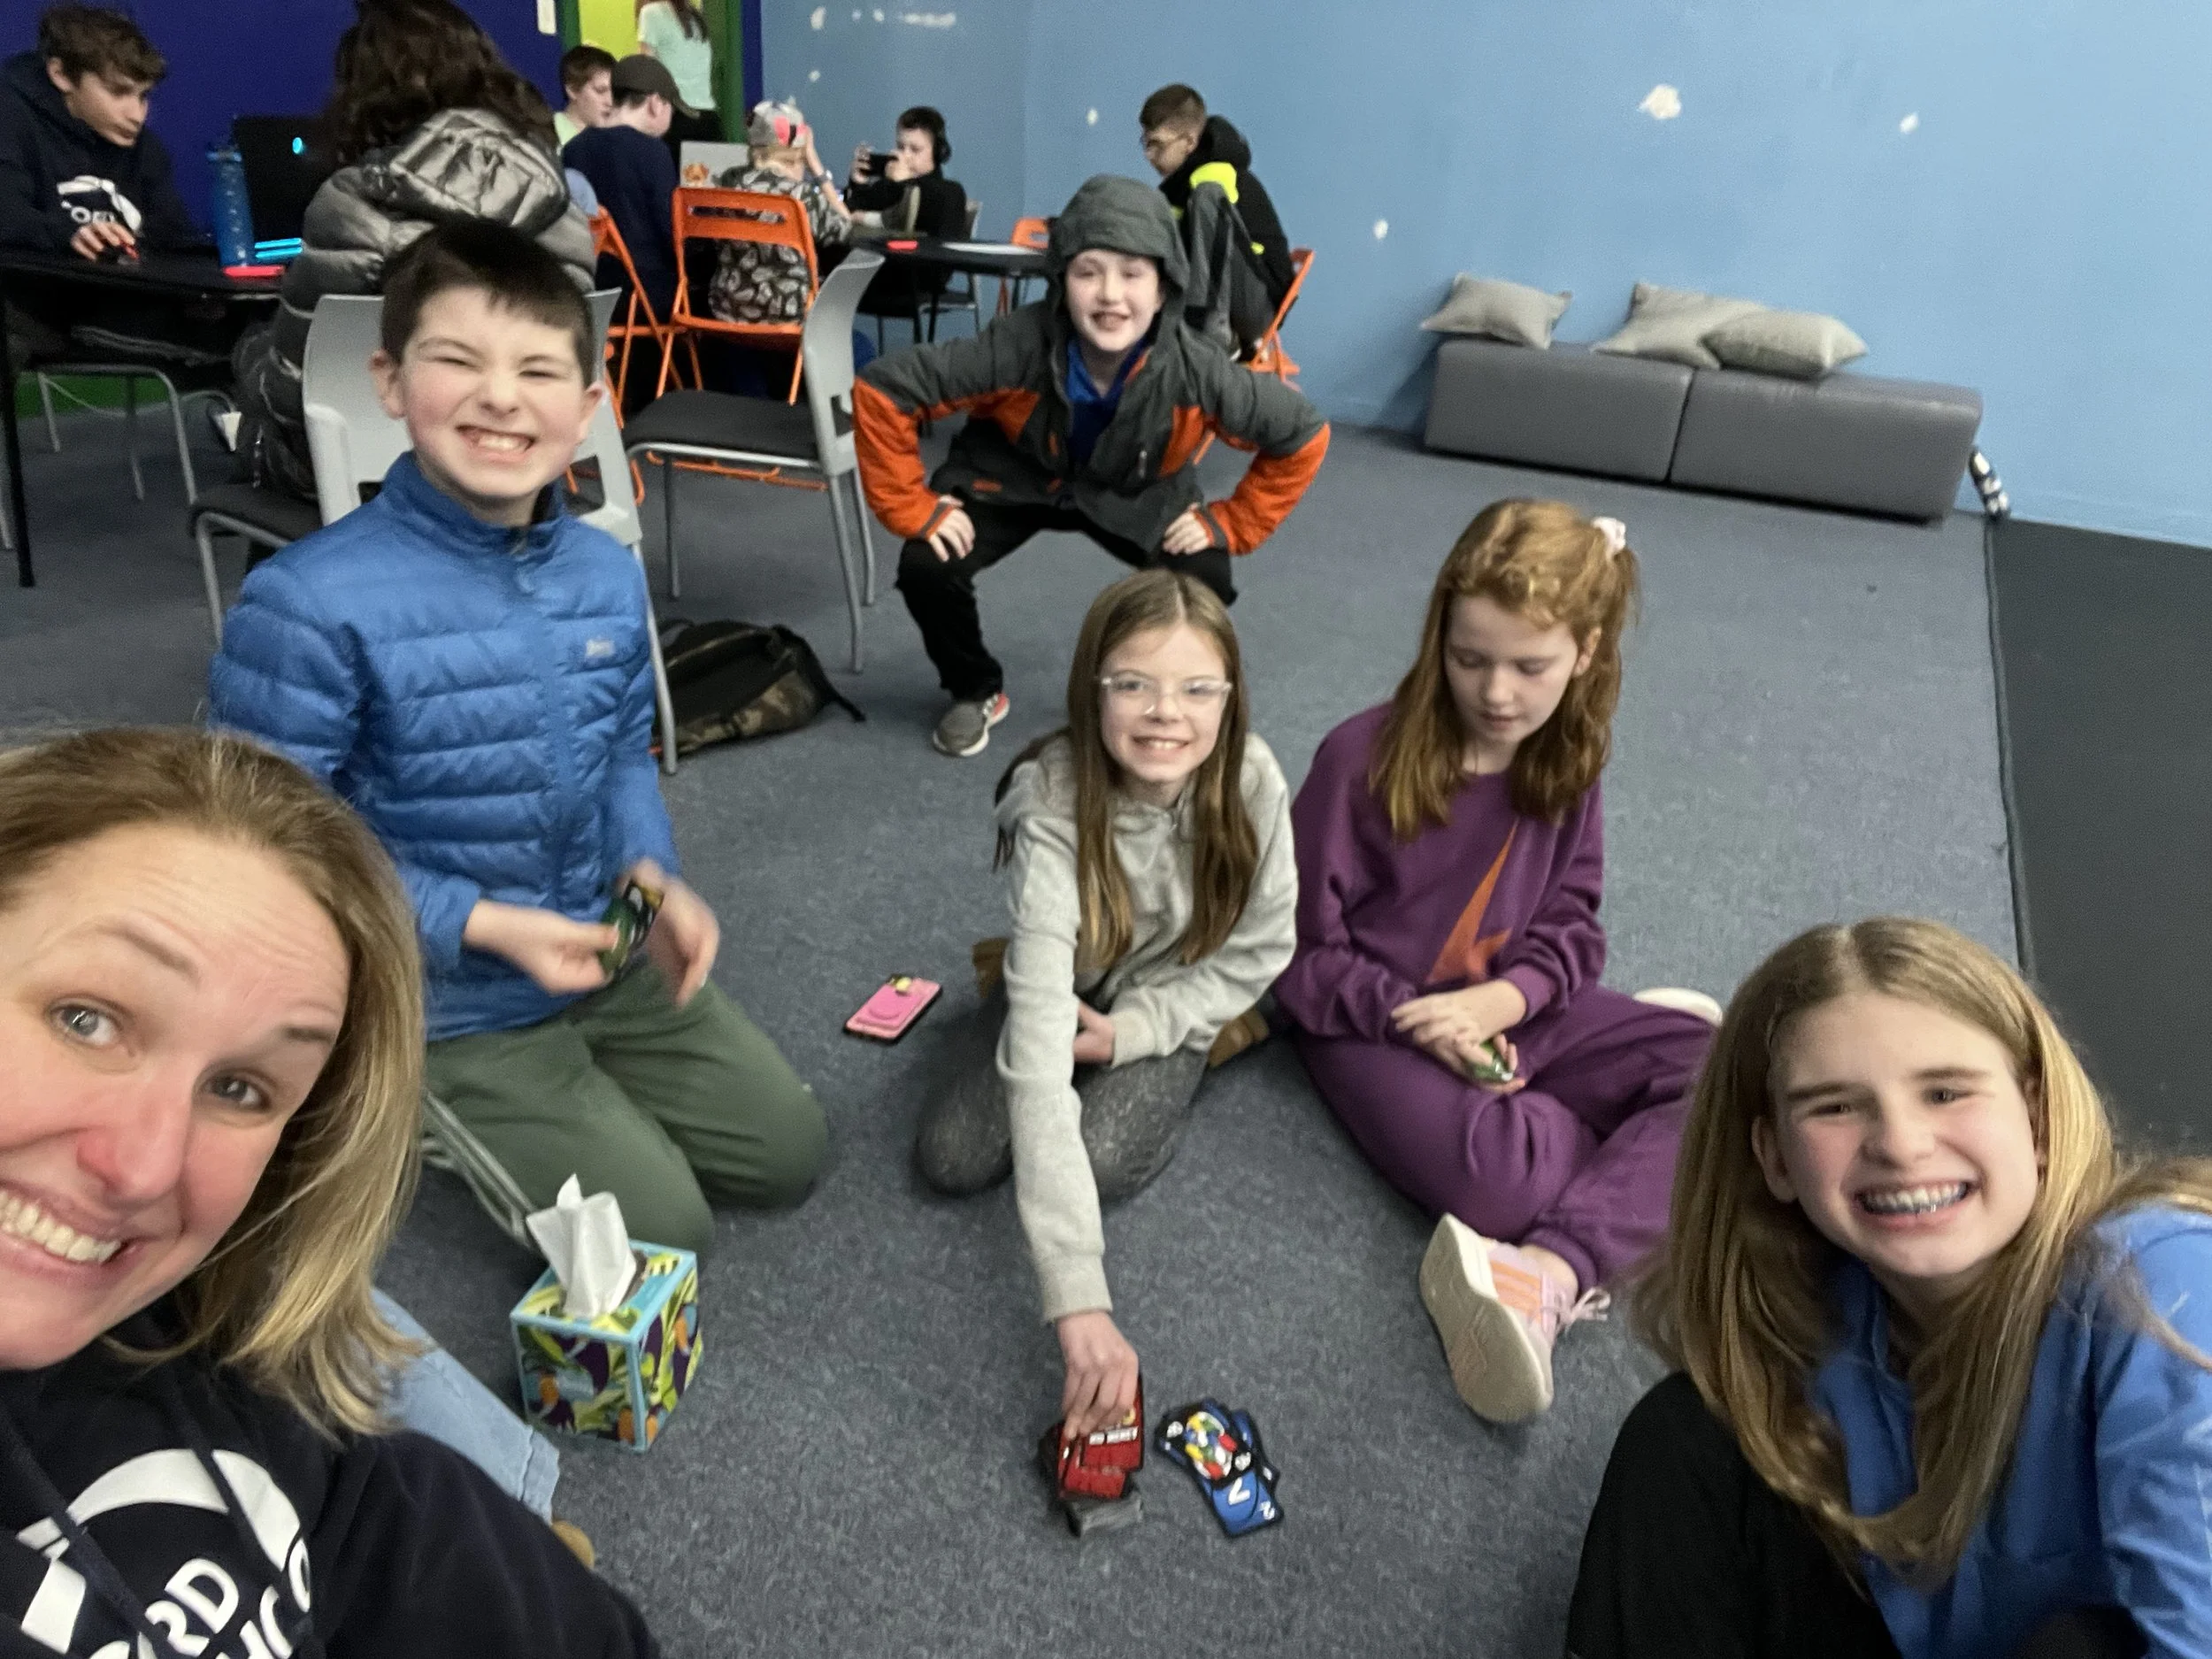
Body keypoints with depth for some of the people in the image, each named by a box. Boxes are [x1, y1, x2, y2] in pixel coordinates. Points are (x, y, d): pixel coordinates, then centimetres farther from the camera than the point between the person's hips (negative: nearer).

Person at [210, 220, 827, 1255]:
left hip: (607, 956, 6)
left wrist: (651, 878, -11)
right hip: (445, 1001, -6)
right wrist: (479, 926, -24)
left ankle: (582, 1100, 27)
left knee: (785, 1155, 13)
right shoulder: (312, 603, -25)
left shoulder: (607, 575, -6)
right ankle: (439, 1112, 17)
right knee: (662, 1236, -3)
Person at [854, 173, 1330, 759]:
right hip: (1012, 480, -1)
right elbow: (880, 391, -31)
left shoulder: (1194, 370, -32)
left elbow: (1303, 434, -18)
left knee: (1207, 580, -21)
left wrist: (1231, 522, -19)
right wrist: (915, 508, -28)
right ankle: (976, 691, 10)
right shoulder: (1017, 345, -37)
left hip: (1137, 496, 1)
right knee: (926, 567, -22)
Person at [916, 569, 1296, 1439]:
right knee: (952, 1157, -14)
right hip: (1070, 987, 0)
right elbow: (1039, 1043, -45)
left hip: (1172, 998, 0)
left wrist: (1132, 1031, -22)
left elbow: (1258, 950, -10)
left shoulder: (1250, 783, -28)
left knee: (1108, 1161, -23)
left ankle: (1192, 1061, 9)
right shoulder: (1054, 812, -37)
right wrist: (1077, 1296, -51)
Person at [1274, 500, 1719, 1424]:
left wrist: (1501, 1000, -19)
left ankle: (1553, 1274, -30)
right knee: (1502, 1180, -32)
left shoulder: (1566, 759, -1)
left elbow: (1569, 924, 2)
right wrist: (1413, 1019, -24)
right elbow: (1301, 956, -11)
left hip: (1508, 1012, 5)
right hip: (1379, 1020, -5)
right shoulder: (1364, 758, -16)